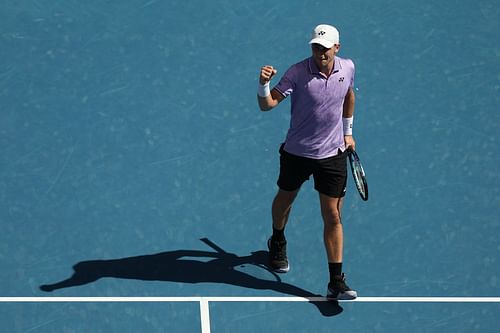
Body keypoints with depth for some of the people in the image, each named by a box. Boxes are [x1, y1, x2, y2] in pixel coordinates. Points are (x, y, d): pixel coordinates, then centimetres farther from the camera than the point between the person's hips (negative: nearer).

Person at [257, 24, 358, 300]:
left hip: (332, 154, 1)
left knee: (333, 217, -3)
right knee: (285, 199, 22)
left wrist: (347, 131, 22)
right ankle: (277, 243, 54)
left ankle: (336, 283, -2)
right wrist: (263, 85, -43)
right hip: (296, 152, -1)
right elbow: (267, 104, -23)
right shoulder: (298, 72, -18)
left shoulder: (347, 68, -5)